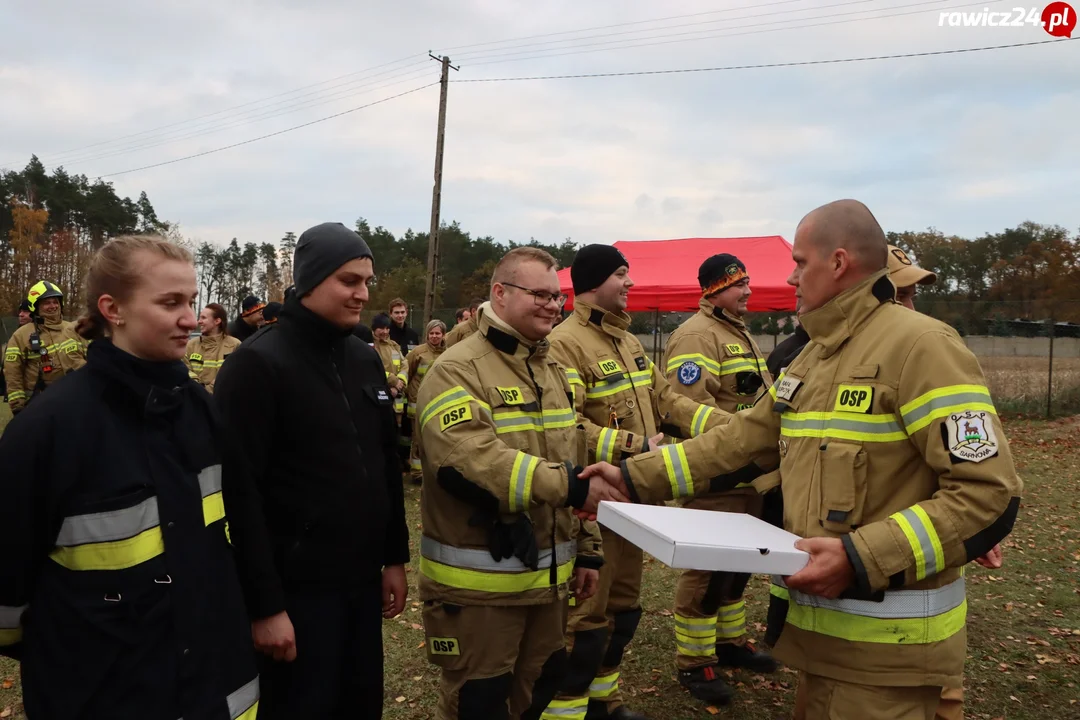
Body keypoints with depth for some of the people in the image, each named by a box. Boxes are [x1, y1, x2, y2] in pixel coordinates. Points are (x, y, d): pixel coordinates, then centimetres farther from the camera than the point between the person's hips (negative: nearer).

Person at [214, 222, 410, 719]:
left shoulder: (366, 361, 8)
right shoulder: (257, 365, -13)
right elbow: (239, 492, -17)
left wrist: (394, 557, 12)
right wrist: (264, 604, -17)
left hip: (362, 581, 7)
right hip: (297, 589, -6)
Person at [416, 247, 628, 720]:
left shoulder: (553, 370, 12)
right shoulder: (458, 370, -15)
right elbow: (468, 463, -30)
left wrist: (585, 550, 16)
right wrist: (570, 486, -31)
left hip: (546, 574, 8)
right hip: (476, 581, -7)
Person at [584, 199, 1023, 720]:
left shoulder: (918, 345, -17)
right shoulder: (811, 358, 12)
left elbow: (988, 495, -21)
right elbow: (739, 438, 13)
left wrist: (862, 558, -27)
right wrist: (636, 477, 8)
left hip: (885, 641, -8)